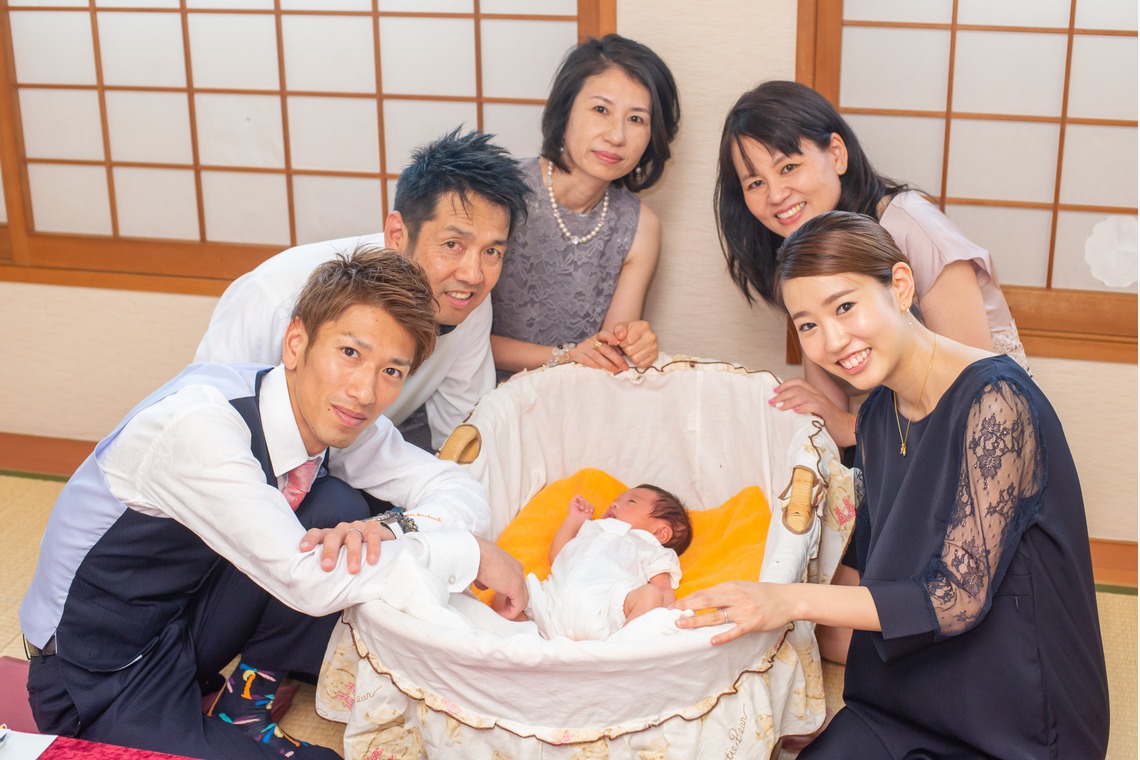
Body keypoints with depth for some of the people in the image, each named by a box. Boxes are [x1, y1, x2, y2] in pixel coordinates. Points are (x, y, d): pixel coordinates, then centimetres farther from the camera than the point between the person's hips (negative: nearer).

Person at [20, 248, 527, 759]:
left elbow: (462, 490, -3)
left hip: (192, 620, 7)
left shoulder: (333, 416, -9)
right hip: (98, 679, -7)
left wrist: (389, 531, -25)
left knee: (338, 509, -14)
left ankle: (256, 689, 1)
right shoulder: (200, 422, -30)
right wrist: (469, 554, -27)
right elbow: (309, 583, -34)